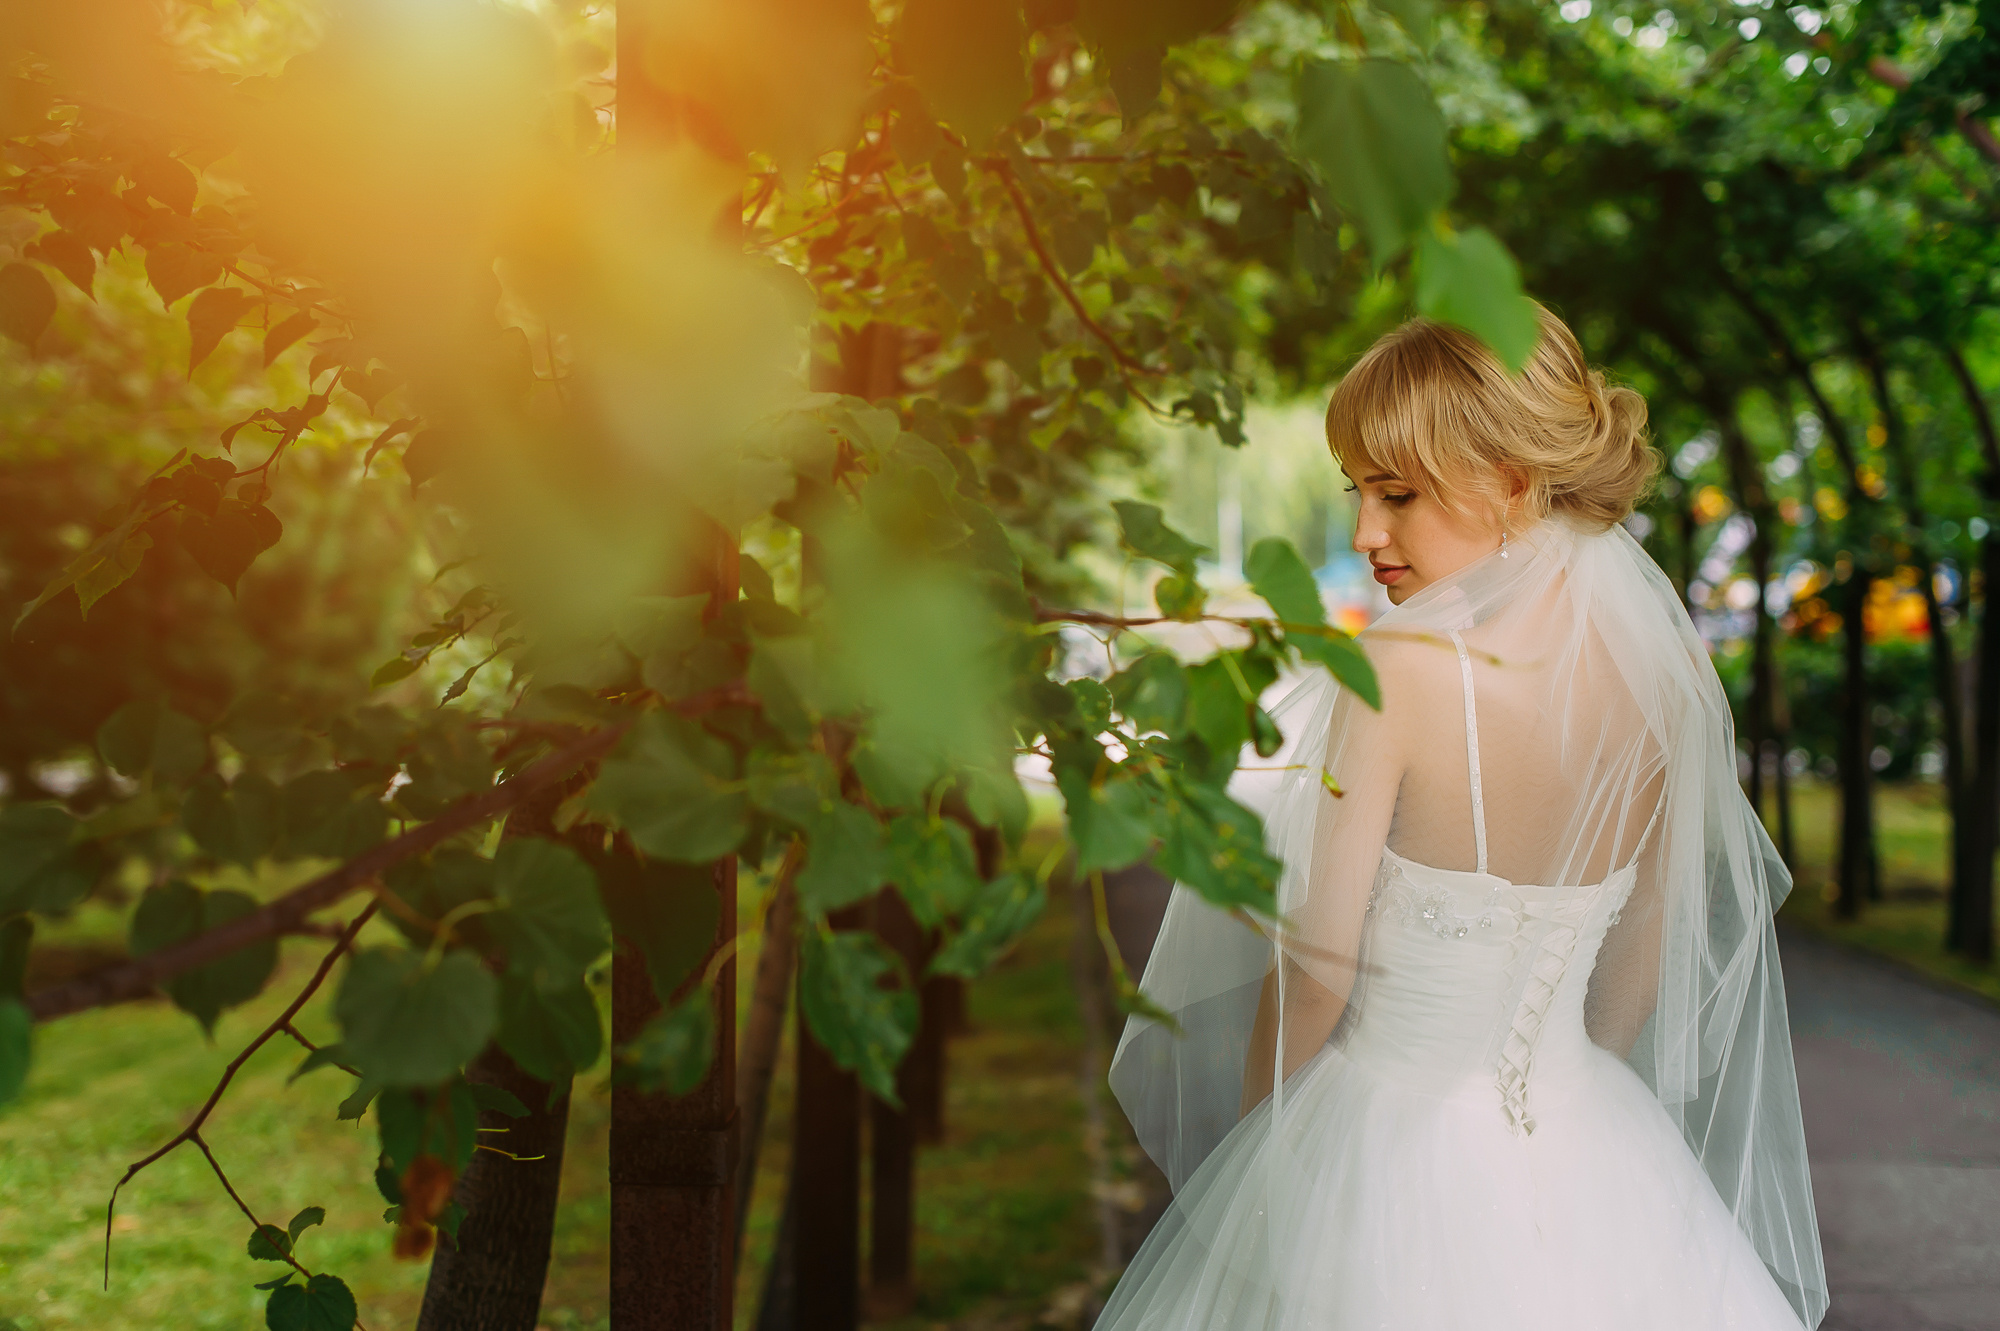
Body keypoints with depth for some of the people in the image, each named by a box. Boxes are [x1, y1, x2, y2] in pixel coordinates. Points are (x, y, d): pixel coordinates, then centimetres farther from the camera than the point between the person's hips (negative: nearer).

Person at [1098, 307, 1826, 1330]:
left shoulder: (1398, 671, -23)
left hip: (1384, 1127, -5)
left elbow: (1314, 969, -16)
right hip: (1583, 1152, 5)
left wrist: (1253, 1125, 2)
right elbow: (1641, 963, 6)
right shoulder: (1660, 670, -5)